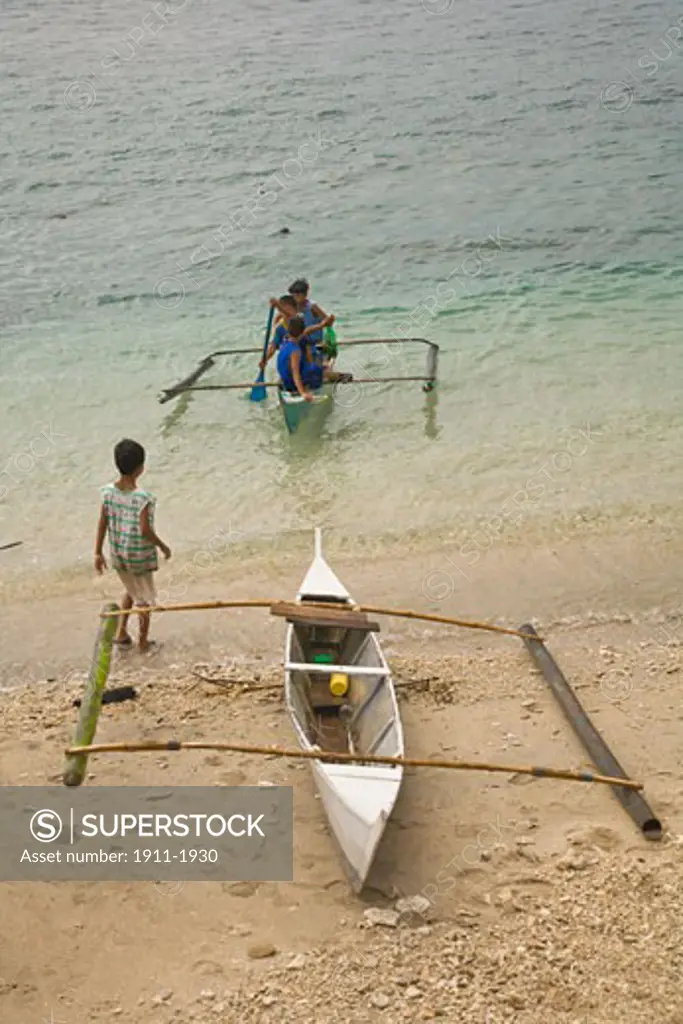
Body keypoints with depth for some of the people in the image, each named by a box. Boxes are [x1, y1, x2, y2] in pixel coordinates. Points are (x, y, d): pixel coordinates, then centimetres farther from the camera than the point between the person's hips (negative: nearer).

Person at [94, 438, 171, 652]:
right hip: (140, 555, -5)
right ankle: (143, 641, 28)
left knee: (132, 590, 29)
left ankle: (121, 631, 27)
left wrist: (98, 552, 5)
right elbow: (145, 530, -24)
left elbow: (102, 524, -3)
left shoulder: (108, 492, -9)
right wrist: (163, 546, -7)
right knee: (144, 597, 16)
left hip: (117, 554, 5)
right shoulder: (142, 498, -25)